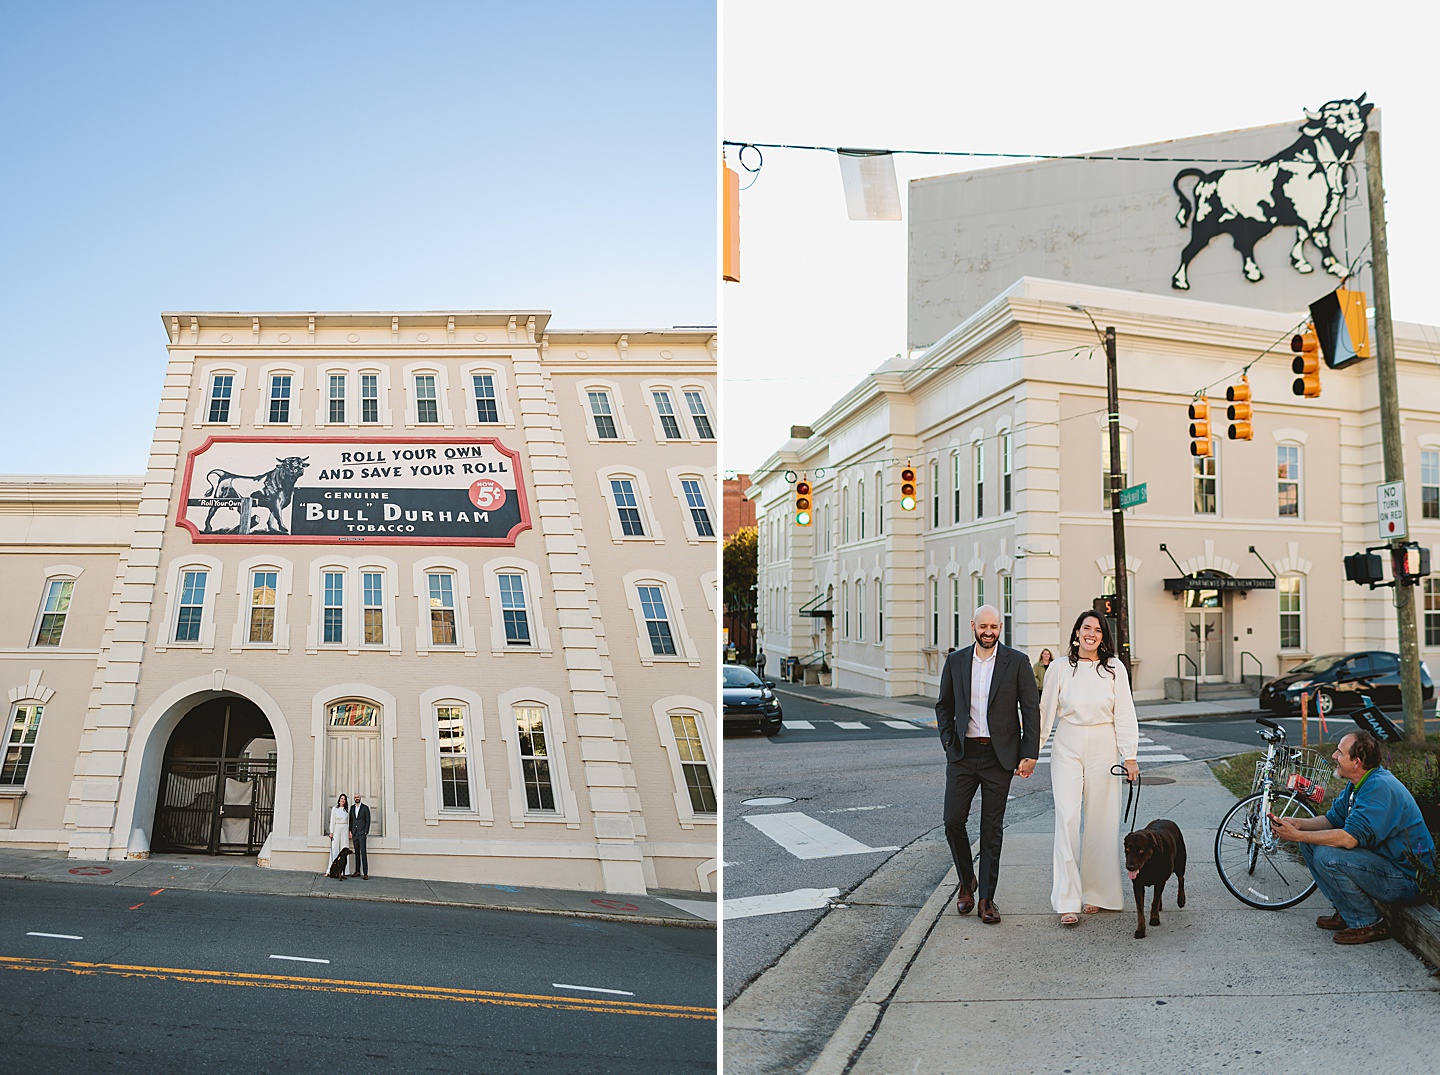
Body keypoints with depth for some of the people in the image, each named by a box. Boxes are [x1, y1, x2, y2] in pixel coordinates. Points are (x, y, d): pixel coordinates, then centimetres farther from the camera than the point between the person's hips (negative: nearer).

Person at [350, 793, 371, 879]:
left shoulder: (365, 808, -2)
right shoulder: (352, 808, 13)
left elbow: (368, 821, -2)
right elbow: (350, 820, 14)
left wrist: (366, 832, -8)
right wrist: (350, 831, 6)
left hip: (362, 833, -5)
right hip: (354, 833, 5)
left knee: (363, 852, -10)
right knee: (357, 852, 7)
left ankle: (365, 873, -12)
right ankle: (357, 871, 12)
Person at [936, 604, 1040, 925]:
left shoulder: (1017, 661, -2)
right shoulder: (955, 661, 5)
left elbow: (1031, 709, -1)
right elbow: (944, 706, 13)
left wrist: (1030, 755, -7)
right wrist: (949, 744, 4)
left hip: (999, 756, -2)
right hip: (963, 754, 2)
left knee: (992, 829, 4)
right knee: (953, 821, -1)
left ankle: (986, 898, 15)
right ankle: (967, 881, 23)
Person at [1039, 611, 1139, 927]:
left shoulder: (1114, 668, 3)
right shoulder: (1060, 668, 3)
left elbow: (1124, 714, 4)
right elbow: (1046, 711, 6)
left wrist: (1130, 757, 0)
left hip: (1103, 749, 1)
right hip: (1067, 749, 0)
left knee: (1101, 821, 5)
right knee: (1066, 817, -9)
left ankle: (1096, 893, 20)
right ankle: (1068, 901, -6)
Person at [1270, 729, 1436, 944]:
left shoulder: (1380, 789, -26)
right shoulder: (1359, 783, 6)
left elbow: (1350, 838, -32)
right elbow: (1332, 819, 11)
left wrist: (1297, 835, -26)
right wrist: (1297, 823, -7)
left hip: (1409, 880, -10)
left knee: (1326, 856, -27)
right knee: (1310, 842, 5)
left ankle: (1369, 924, -8)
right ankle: (1346, 912, 13)